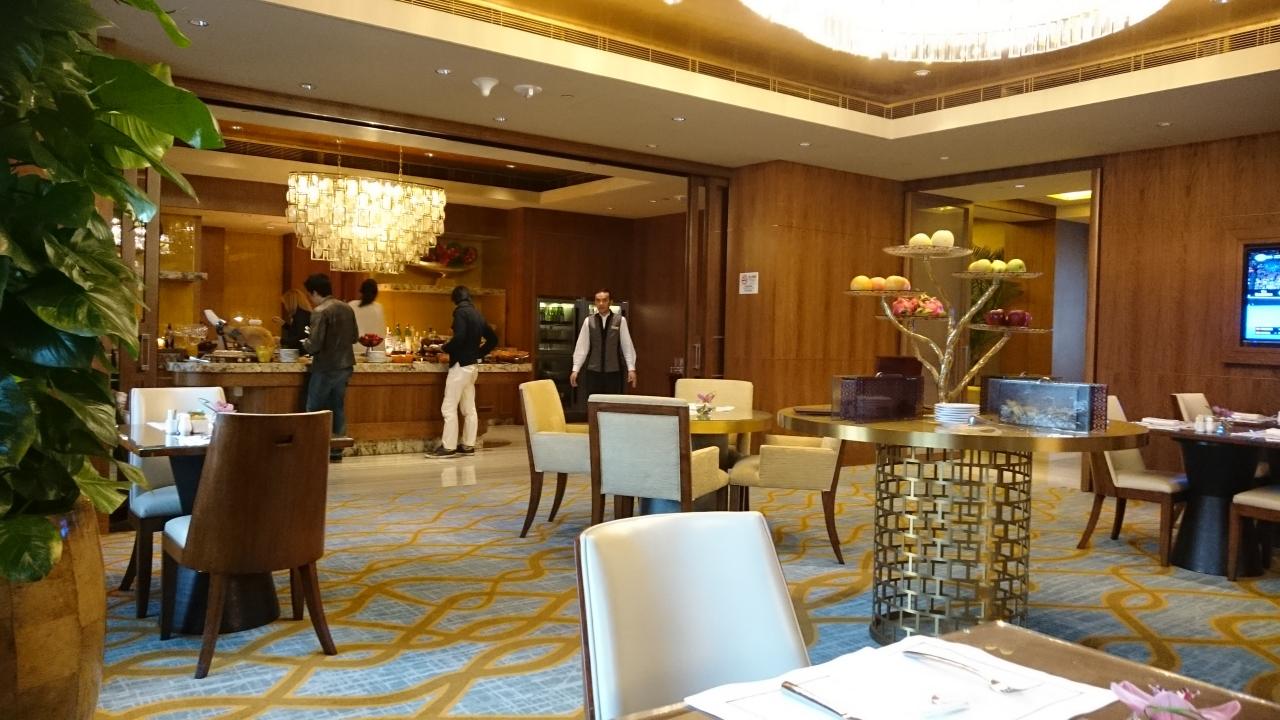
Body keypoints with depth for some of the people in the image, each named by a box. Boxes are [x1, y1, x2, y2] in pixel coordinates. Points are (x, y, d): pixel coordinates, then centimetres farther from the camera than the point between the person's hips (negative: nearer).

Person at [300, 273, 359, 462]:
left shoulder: (320, 311, -16)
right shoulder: (347, 308, 6)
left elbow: (314, 345, -19)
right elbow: (354, 337, 14)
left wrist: (305, 342, 1)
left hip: (325, 368, -7)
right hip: (345, 366, 7)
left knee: (314, 411, 4)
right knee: (338, 408, 12)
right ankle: (336, 451, 15)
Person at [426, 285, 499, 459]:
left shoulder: (460, 312, -12)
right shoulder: (478, 315, 12)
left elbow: (459, 338, -25)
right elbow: (493, 339, 16)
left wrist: (444, 348, -9)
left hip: (461, 364, -9)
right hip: (472, 365, 9)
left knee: (449, 408, -4)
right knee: (469, 409, 11)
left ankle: (448, 447, -4)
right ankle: (468, 445, 15)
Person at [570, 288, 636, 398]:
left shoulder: (620, 320, -1)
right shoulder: (589, 321, 2)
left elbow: (627, 346, -1)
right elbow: (581, 347, 2)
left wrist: (631, 369, -6)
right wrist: (575, 369, -2)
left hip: (614, 371, -1)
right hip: (593, 371, 1)